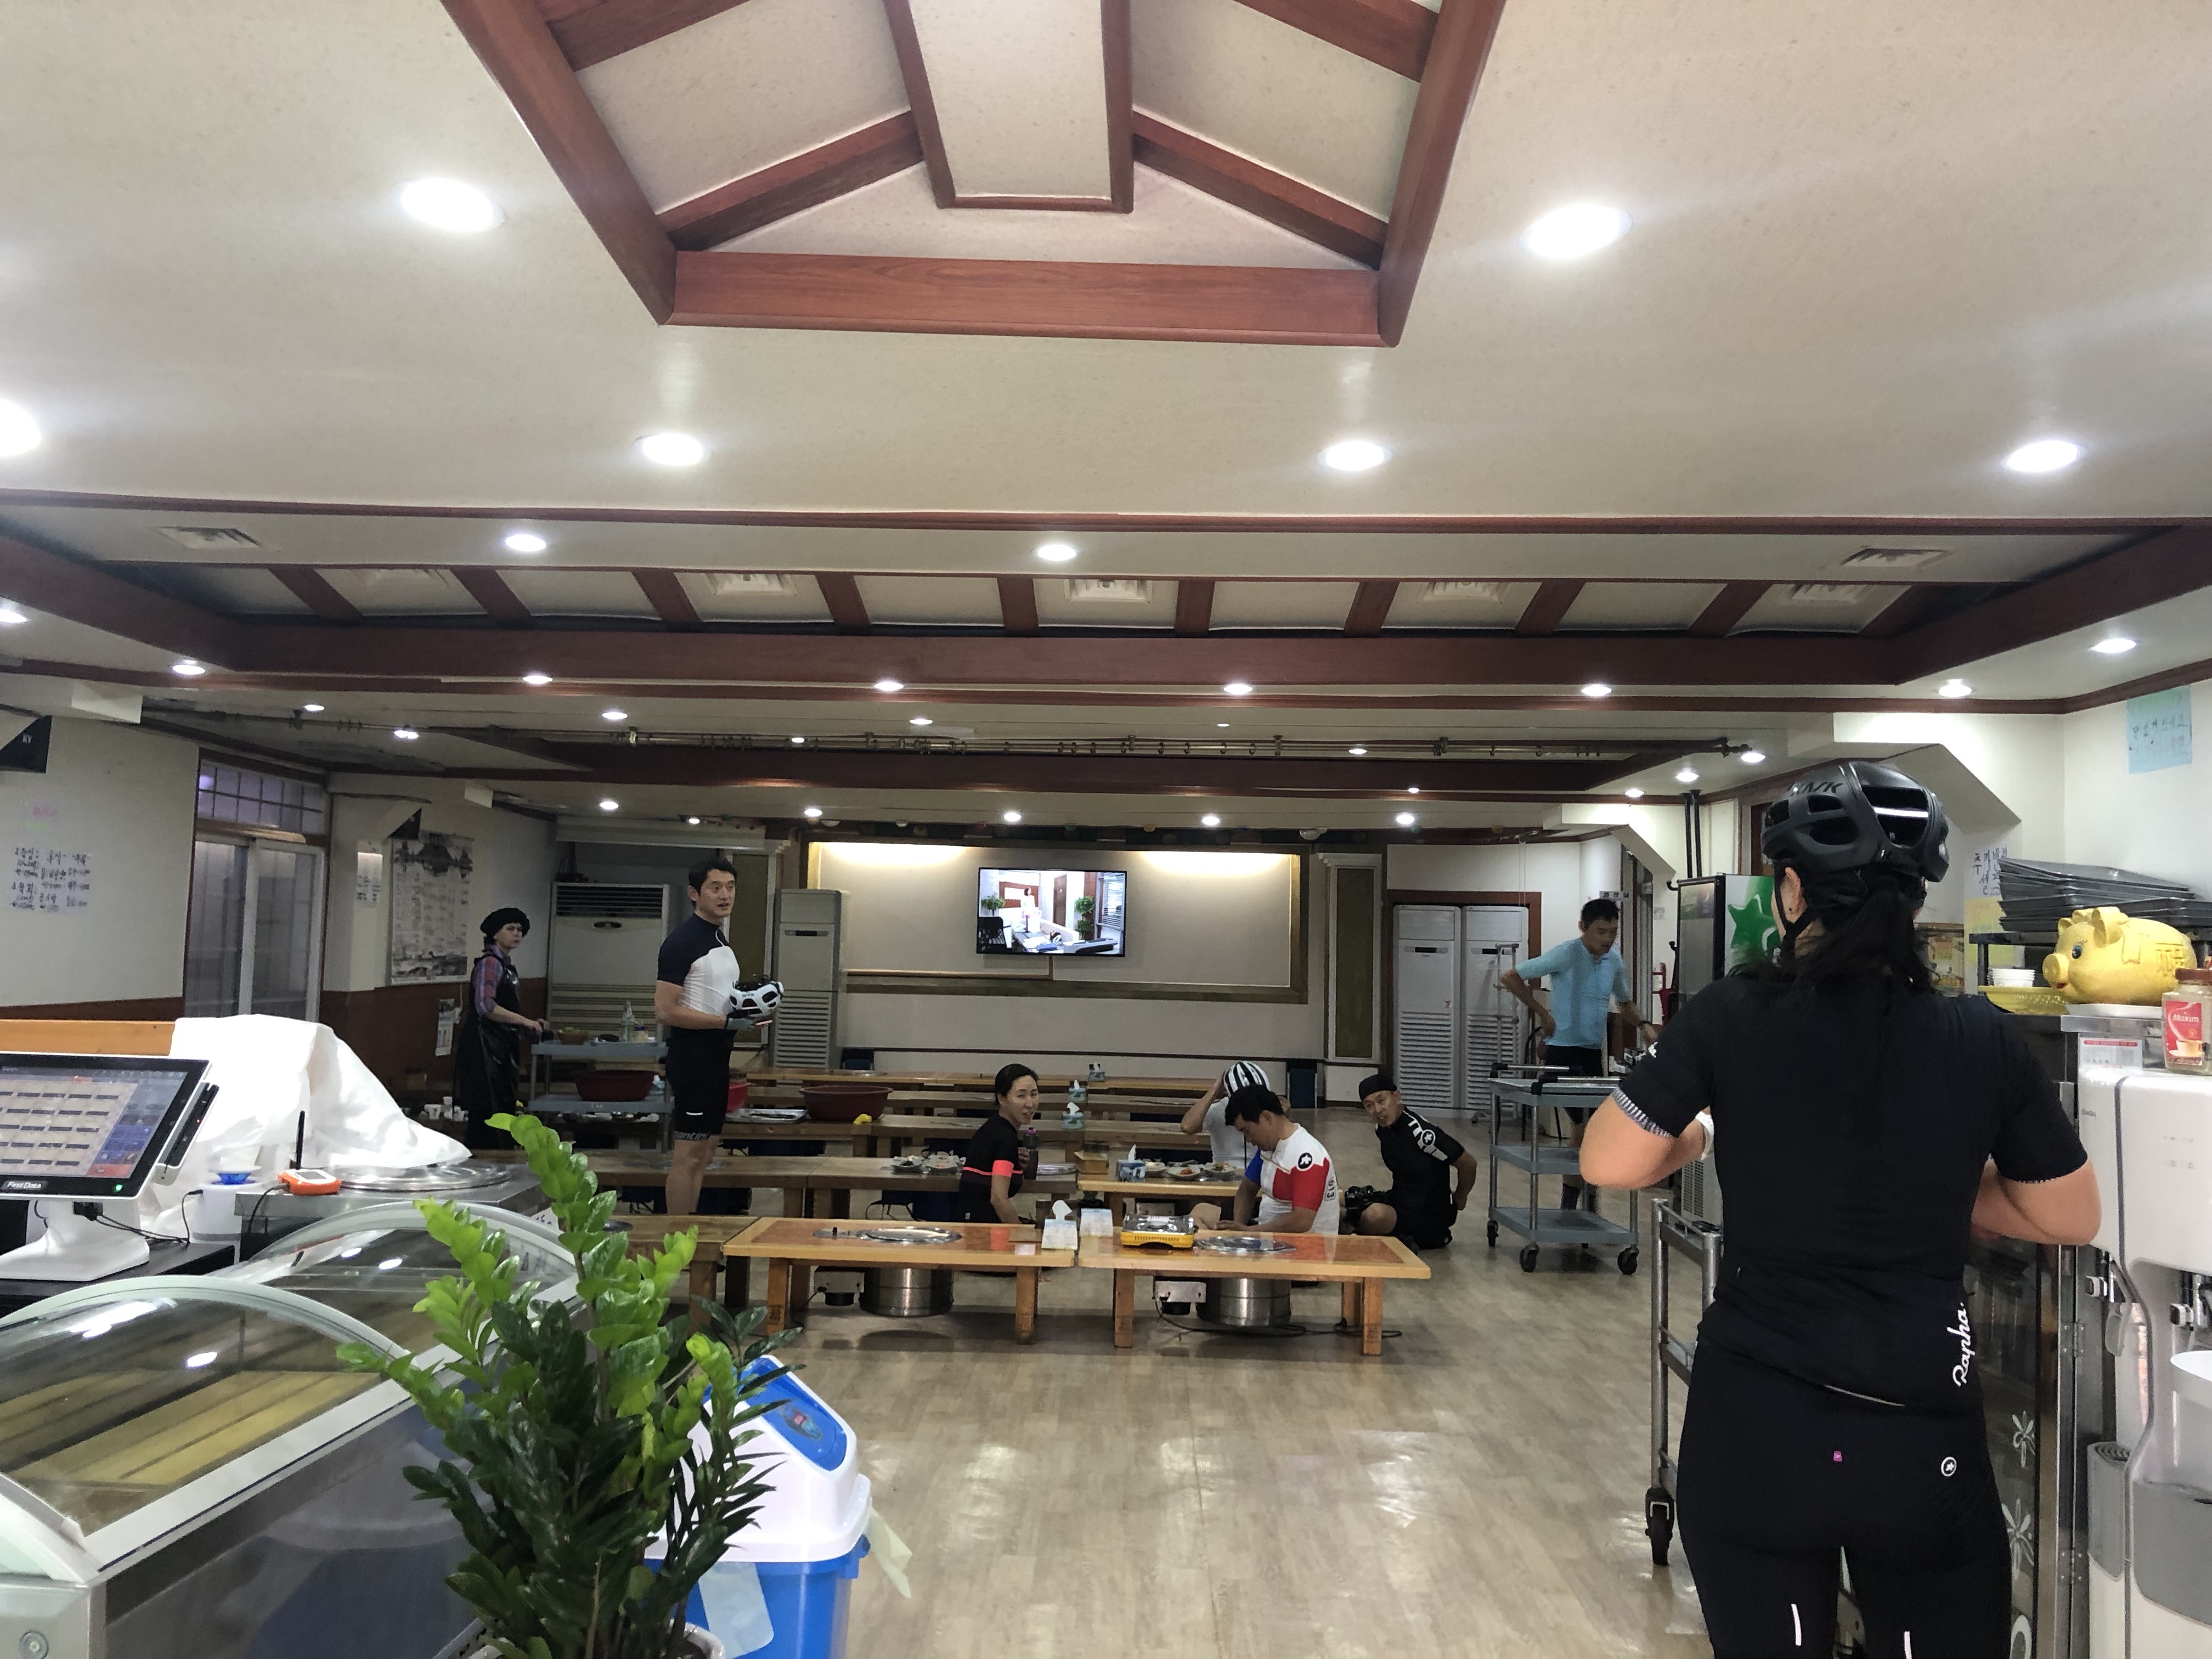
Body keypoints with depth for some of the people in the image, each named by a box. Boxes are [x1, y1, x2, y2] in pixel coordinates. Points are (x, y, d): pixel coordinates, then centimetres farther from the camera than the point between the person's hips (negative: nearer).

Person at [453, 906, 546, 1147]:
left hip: (501, 1049, 9)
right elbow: (485, 1006, -23)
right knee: (486, 1113, -9)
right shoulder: (490, 963, -11)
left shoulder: (507, 965, 17)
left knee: (504, 1110, 9)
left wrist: (531, 1025, 10)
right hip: (484, 1046, -9)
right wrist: (525, 1021, -18)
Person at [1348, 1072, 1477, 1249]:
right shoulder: (1382, 1128, 3)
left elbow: (1468, 1163, -13)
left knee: (1375, 1215, -37)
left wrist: (1458, 1200, 5)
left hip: (1430, 1216, -9)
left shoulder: (1421, 1133, -24)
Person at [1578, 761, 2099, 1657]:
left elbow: (1607, 1163, -5)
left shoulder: (1733, 1016, -11)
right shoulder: (1982, 1039, -6)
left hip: (1756, 1423, 0)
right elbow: (2070, 1217, 6)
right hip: (1922, 1435, 1)